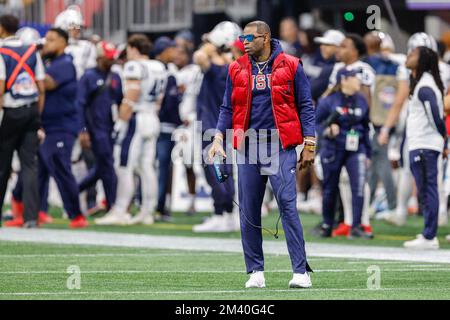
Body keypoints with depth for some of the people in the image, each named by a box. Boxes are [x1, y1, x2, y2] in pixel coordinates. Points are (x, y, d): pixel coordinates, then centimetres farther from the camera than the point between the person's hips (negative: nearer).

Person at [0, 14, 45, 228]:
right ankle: (31, 216, -7)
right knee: (29, 164, 1)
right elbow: (41, 88, 7)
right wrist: (38, 115, 13)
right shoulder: (32, 52, 7)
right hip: (31, 110, 4)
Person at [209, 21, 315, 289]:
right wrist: (219, 138, -1)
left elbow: (305, 106, 3)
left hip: (280, 147, -4)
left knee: (288, 206, -11)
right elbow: (228, 108, 14)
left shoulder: (290, 66, 2)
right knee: (249, 211, 4)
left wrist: (309, 145, -4)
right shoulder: (237, 70, 11)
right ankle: (256, 272, 12)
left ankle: (301, 271, -11)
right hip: (248, 146, 4)